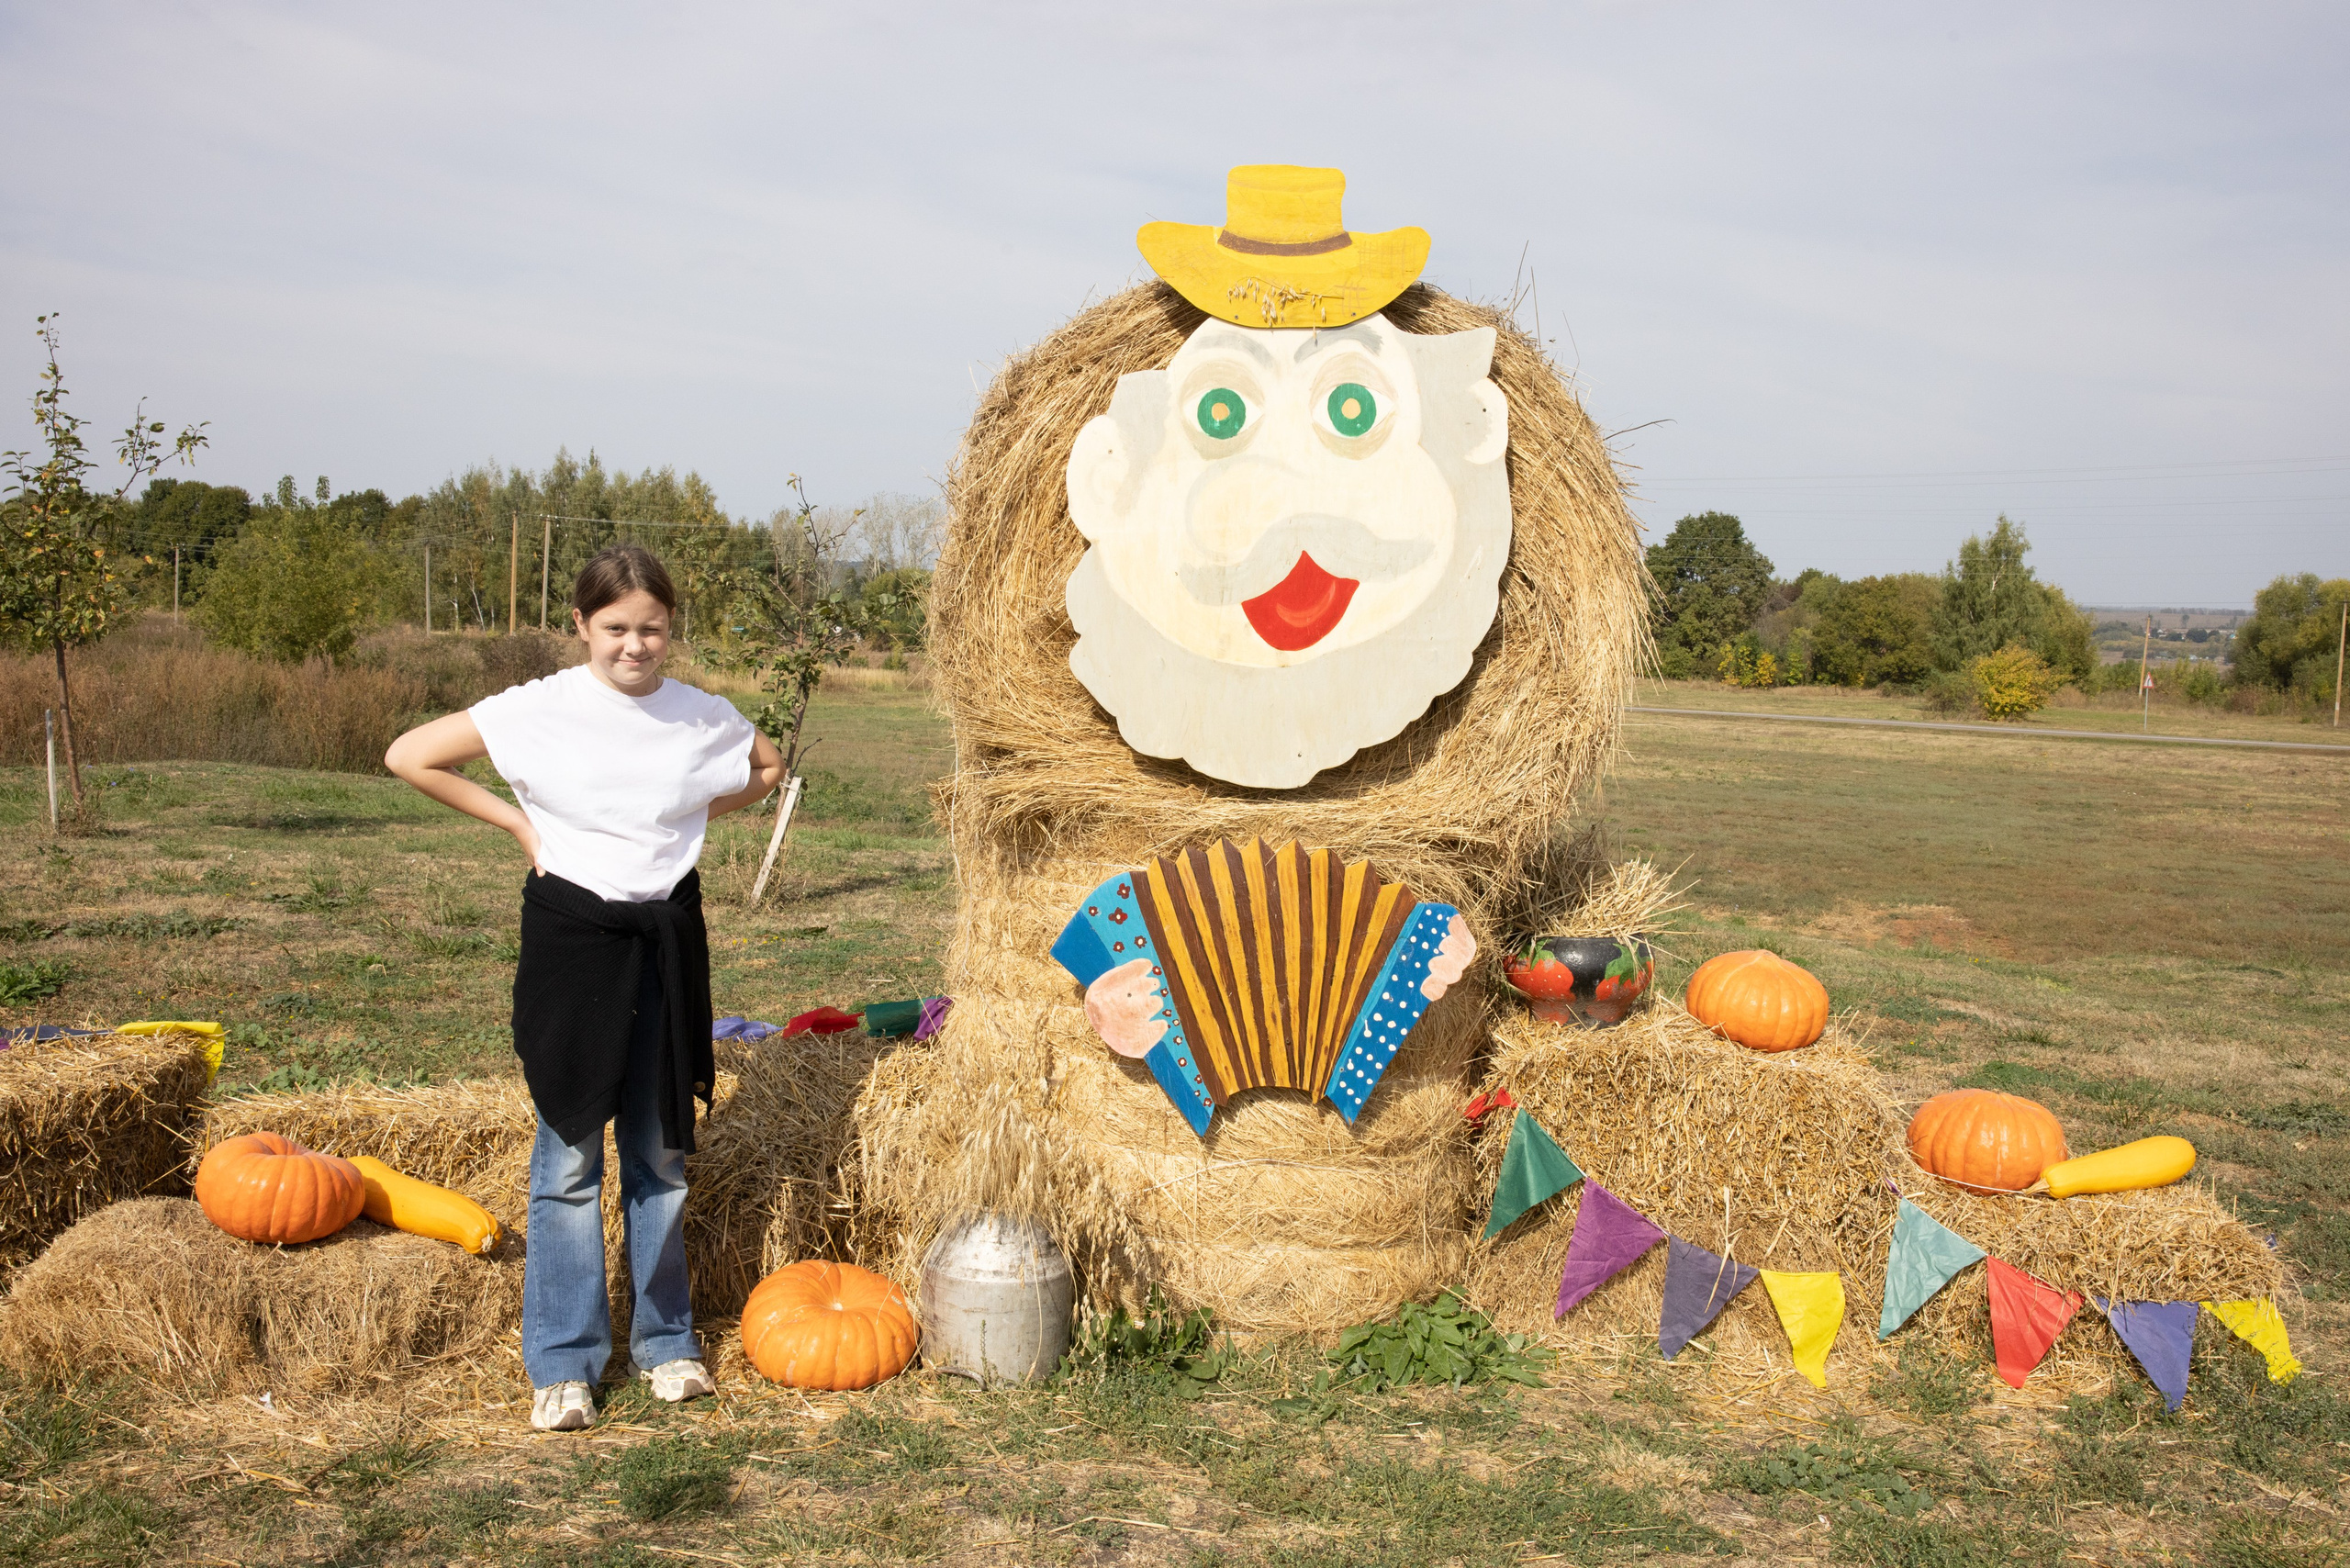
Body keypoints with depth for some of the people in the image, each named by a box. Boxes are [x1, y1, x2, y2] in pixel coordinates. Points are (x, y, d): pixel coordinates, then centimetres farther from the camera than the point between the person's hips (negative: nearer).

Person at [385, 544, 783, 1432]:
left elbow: (769, 769, 19)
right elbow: (410, 756, -3)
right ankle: (563, 1364, 11)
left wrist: (695, 815, 5)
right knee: (570, 1157, 1)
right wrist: (515, 822, -5)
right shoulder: (539, 710, -8)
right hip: (571, 933, -2)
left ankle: (664, 1340, 25)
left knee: (661, 1151, 11)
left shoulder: (705, 718, 0)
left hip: (667, 936, 3)